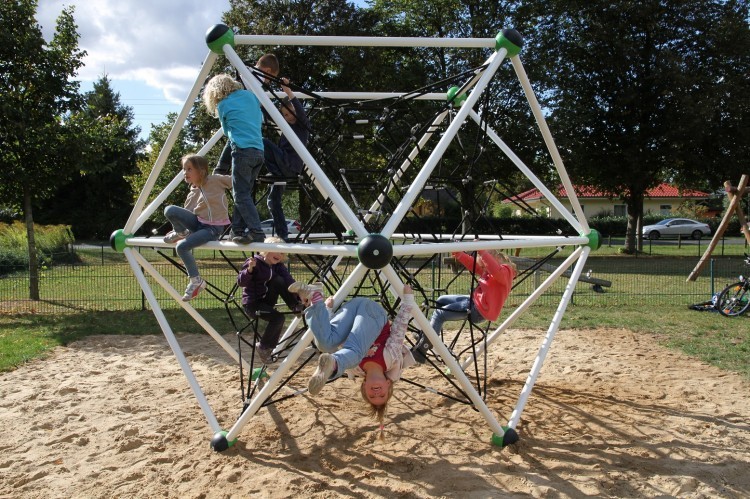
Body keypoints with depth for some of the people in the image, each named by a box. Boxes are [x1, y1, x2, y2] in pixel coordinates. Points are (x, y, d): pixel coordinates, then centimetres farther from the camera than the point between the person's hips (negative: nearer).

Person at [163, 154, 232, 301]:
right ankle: (181, 233, 9)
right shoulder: (192, 194, 9)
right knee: (169, 210, -20)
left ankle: (196, 281, -6)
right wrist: (180, 229, 5)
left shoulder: (215, 180, -6)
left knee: (182, 246, -25)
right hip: (197, 222, 5)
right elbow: (186, 214, 12)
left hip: (213, 228, -5)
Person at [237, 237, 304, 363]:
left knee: (279, 280, -19)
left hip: (267, 301, 5)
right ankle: (263, 347, -6)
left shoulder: (278, 266, 2)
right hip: (252, 303, -5)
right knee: (278, 318, -26)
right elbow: (240, 282, -22)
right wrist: (249, 269, -40)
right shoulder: (255, 262, -14)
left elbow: (289, 281, -12)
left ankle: (297, 308, -14)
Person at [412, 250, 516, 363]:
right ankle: (425, 335, 20)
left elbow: (496, 271, -37)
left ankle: (420, 350, -11)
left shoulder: (505, 271, -15)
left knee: (439, 314, -13)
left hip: (480, 310, -11)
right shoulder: (487, 269, 13)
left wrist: (482, 251, -42)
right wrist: (459, 254, -5)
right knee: (441, 301, 18)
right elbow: (473, 265, 11)